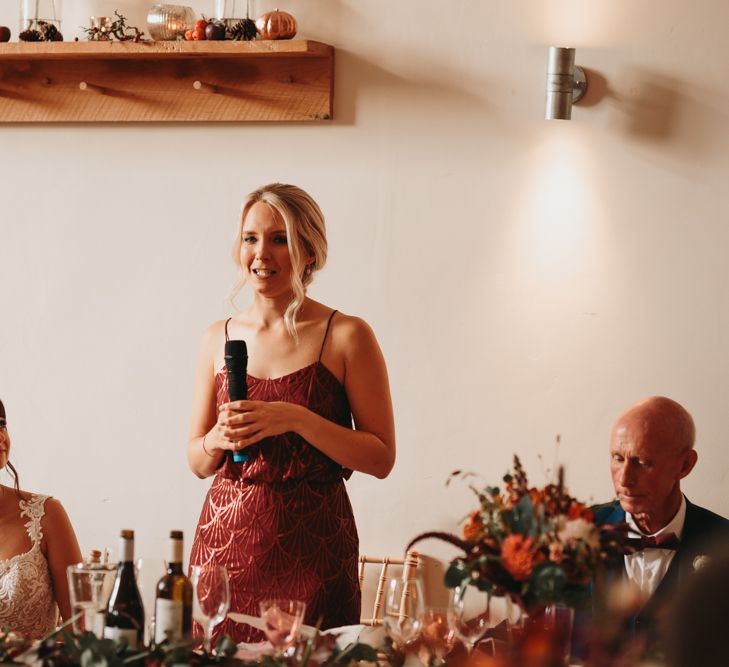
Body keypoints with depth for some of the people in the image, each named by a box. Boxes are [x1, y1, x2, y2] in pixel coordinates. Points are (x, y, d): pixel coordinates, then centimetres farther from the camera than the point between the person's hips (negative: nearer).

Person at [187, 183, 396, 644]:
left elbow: (381, 458, -5)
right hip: (226, 540, 3)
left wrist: (295, 419, -15)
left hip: (311, 548, -3)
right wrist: (218, 439, -6)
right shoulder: (219, 337, 10)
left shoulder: (346, 336, -2)